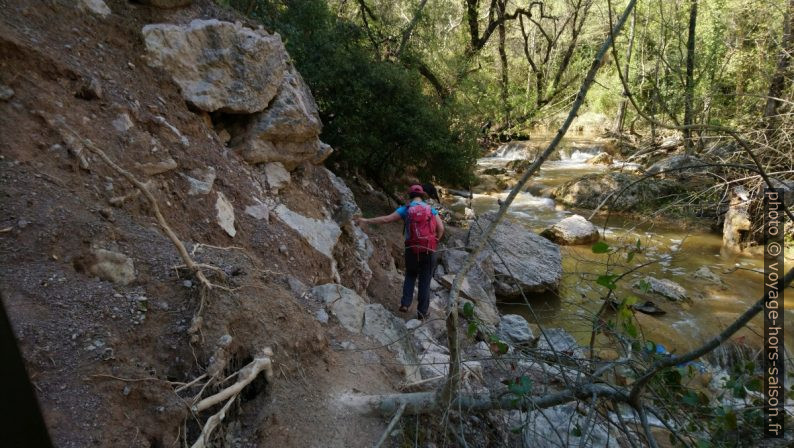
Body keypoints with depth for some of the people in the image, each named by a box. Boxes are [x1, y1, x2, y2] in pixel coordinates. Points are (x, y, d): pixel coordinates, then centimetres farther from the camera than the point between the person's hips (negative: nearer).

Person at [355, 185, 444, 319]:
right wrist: (434, 242, 11)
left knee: (410, 276, 23)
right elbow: (441, 228, -2)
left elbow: (386, 219, -3)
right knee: (425, 282, 8)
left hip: (412, 249, 0)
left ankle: (405, 303, 8)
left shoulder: (406, 209, 3)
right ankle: (422, 312, 8)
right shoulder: (431, 209, 6)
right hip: (429, 250, 0)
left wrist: (367, 221, 4)